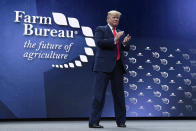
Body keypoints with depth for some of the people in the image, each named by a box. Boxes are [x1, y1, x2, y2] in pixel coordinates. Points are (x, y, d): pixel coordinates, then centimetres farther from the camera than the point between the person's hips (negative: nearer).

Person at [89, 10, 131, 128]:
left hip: (117, 66, 6)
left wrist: (125, 42, -7)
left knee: (119, 94, 8)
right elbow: (99, 42, -11)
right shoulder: (101, 30, 6)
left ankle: (121, 121, 17)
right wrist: (114, 40, -18)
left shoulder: (120, 33, 22)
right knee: (99, 94, -6)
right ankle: (94, 122, -2)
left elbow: (126, 48, 15)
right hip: (104, 66, -6)